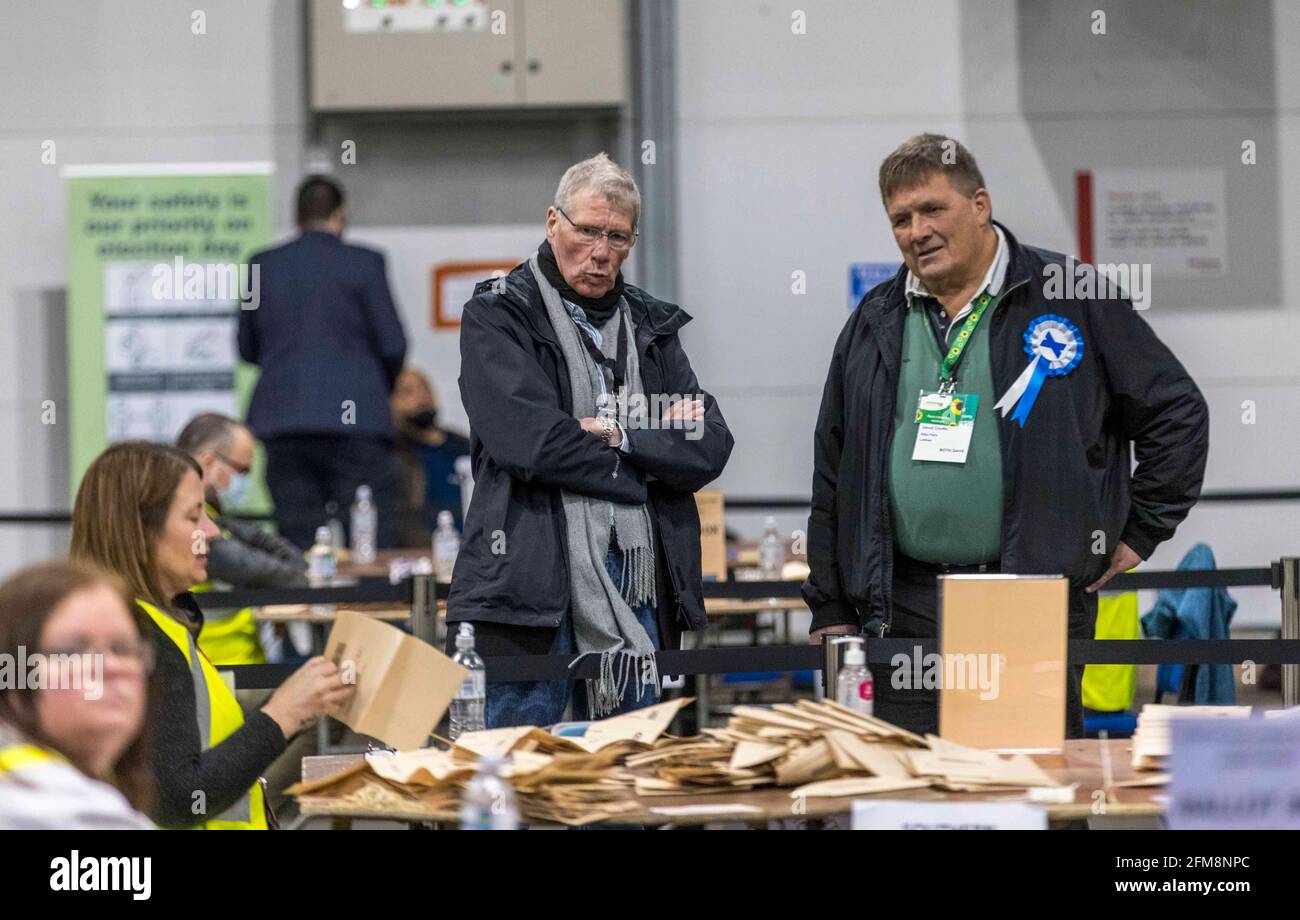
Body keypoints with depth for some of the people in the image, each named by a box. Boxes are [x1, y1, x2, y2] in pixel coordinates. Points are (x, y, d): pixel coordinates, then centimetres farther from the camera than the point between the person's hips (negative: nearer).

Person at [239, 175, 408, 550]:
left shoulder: (263, 266, 9)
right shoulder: (363, 263, -1)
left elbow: (247, 348, 16)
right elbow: (392, 344, -3)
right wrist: (380, 387, 17)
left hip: (282, 419, 3)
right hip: (355, 419, -3)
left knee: (298, 548, 3)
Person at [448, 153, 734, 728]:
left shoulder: (651, 325, 18)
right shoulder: (498, 315, 2)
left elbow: (711, 447, 7)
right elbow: (526, 438, -14)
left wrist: (617, 438, -9)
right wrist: (657, 448, -4)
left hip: (638, 593, 5)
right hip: (533, 585, -5)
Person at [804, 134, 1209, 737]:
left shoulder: (1072, 300, 2)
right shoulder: (875, 324, 14)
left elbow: (1177, 413, 6)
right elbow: (833, 475, 17)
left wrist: (1138, 534, 4)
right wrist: (830, 611, 13)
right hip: (905, 609, 3)